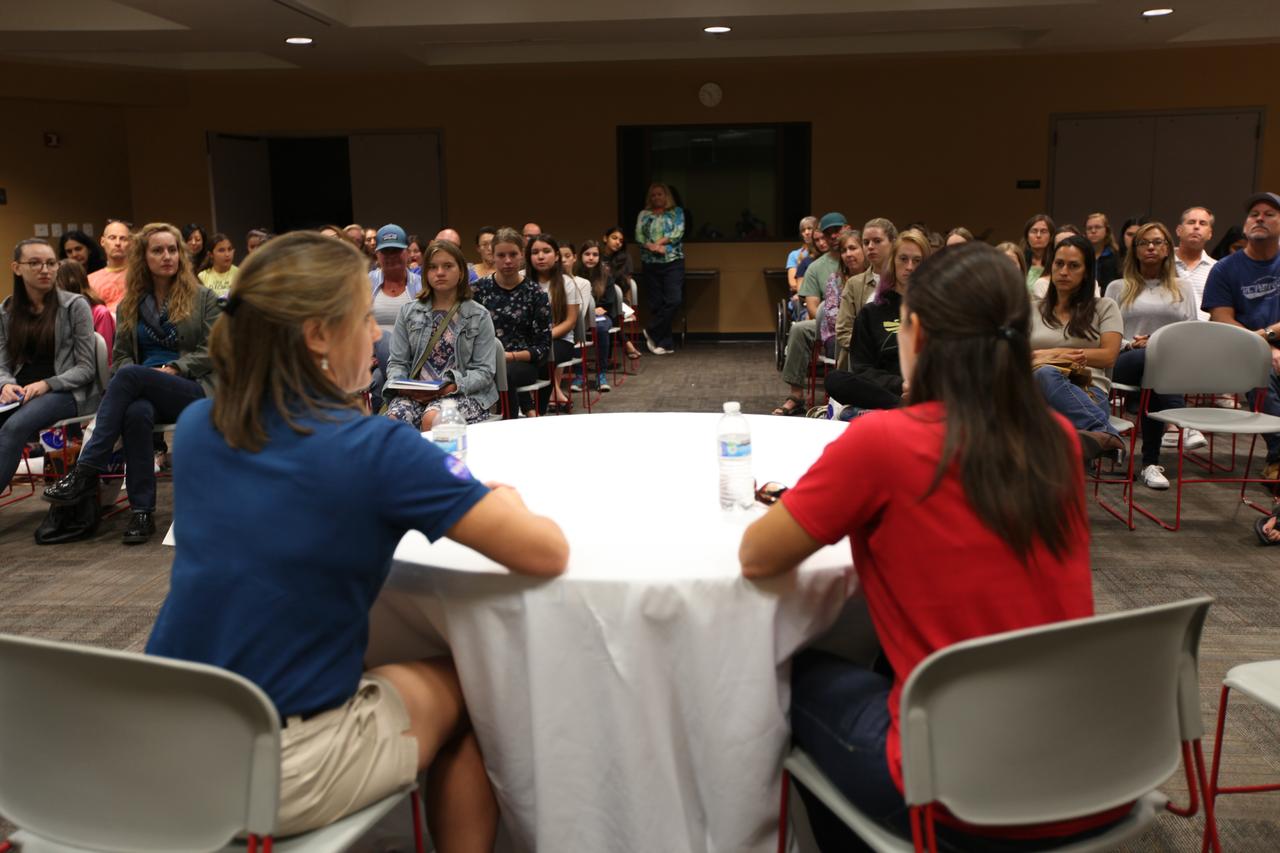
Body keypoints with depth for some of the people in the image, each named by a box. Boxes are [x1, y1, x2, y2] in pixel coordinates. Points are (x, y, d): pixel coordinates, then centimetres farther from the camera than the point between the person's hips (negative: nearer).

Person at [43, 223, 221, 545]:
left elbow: (211, 352, 1)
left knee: (130, 375, -33)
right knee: (137, 413, -37)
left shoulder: (203, 298, 9)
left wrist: (172, 369, -12)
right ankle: (142, 510, -32)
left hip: (194, 391, -3)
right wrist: (129, 380, -7)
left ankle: (86, 473, -32)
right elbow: (120, 356, 16)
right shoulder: (130, 305, 19)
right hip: (143, 391, 3)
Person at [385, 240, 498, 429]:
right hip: (413, 393, 2)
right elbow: (397, 362, 13)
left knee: (432, 418, -35)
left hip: (464, 393, -2)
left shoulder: (479, 316, 6)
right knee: (395, 418, -32)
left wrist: (452, 386, -16)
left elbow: (484, 371, 0)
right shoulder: (408, 312, 14)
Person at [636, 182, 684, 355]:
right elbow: (638, 236, 1)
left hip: (673, 262, -2)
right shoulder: (644, 214, 13)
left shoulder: (677, 212, 10)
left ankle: (652, 333, 0)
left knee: (674, 300, -16)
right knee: (656, 304, 0)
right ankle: (665, 343, 7)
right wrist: (653, 247, -15)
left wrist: (660, 242, -14)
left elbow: (678, 232, -4)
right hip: (650, 263, 2)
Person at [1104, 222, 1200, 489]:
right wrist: (1131, 344, -8)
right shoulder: (1118, 288, 21)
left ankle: (1151, 463, -37)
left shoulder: (1183, 288, 25)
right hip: (1126, 362, -2)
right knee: (1152, 357, -40)